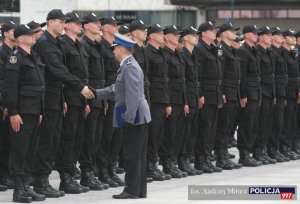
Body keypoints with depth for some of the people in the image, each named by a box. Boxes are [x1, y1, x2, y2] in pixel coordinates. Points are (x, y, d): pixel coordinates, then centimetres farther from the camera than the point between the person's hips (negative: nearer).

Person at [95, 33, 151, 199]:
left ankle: (132, 190, -2)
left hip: (134, 117, -10)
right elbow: (115, 89, 21)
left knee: (132, 155, -5)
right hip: (137, 117, 10)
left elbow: (133, 94, -22)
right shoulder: (127, 66, 16)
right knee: (136, 155, 12)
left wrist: (129, 117, -23)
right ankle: (139, 190, 16)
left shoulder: (130, 67, -16)